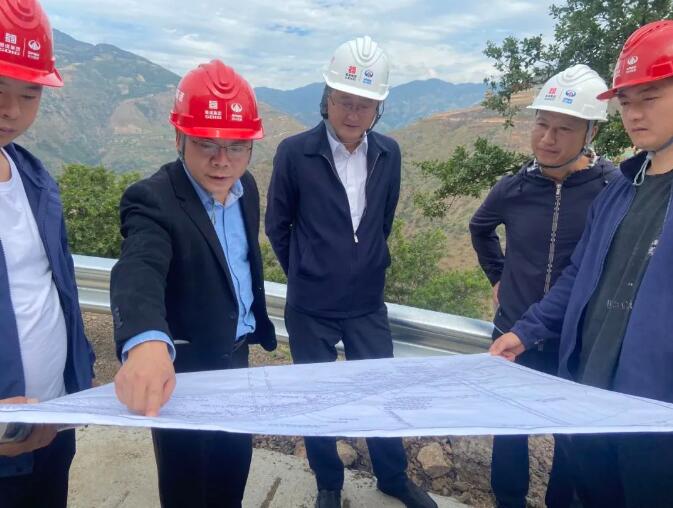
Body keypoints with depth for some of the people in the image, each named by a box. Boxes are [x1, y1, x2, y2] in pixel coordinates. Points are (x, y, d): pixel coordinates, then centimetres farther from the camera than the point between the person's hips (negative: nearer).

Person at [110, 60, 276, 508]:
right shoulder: (152, 200, -25)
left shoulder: (245, 186, -2)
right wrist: (147, 343, -63)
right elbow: (139, 271, -44)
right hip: (182, 369, -7)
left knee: (235, 463, 25)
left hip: (235, 356, 7)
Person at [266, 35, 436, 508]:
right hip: (311, 306, -2)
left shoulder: (389, 154, -4)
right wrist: (305, 274, 8)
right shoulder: (294, 152, -14)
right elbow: (278, 225, -1)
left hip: (368, 302, 3)